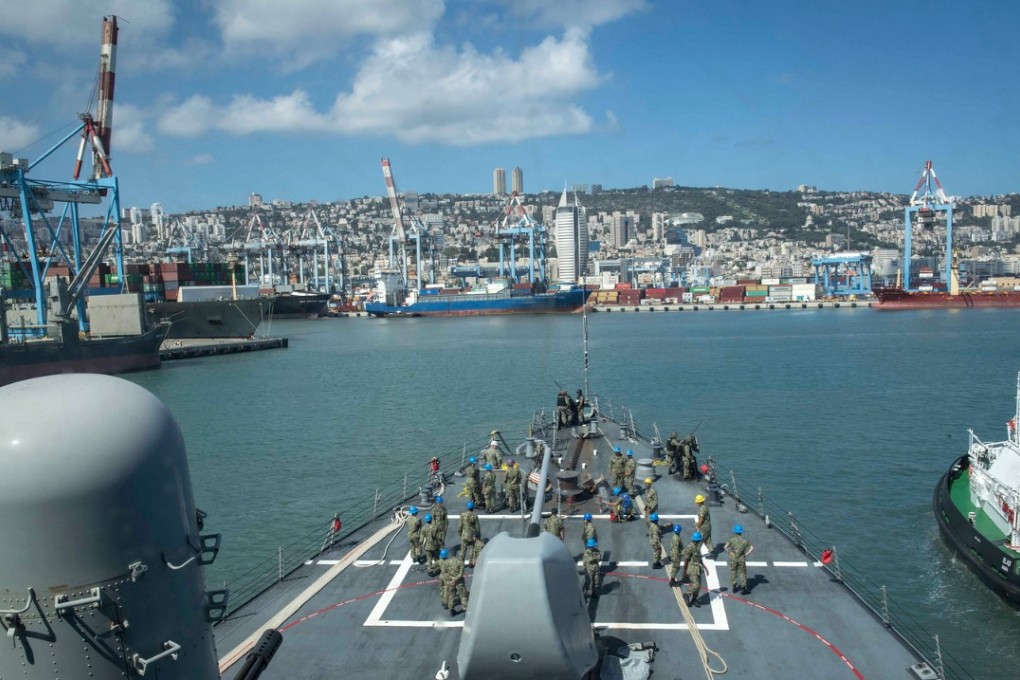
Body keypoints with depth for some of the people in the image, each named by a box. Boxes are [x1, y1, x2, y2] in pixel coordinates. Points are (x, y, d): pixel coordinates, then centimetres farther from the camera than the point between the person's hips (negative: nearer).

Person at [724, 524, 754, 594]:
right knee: (742, 573, 9)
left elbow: (725, 547, -16)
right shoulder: (744, 540, 1)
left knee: (733, 572, 15)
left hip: (733, 558, -1)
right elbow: (752, 548, -5)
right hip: (742, 559, 1)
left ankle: (734, 586, 20)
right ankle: (743, 588, 5)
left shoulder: (732, 540, -5)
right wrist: (746, 554, -1)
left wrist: (729, 553, -3)